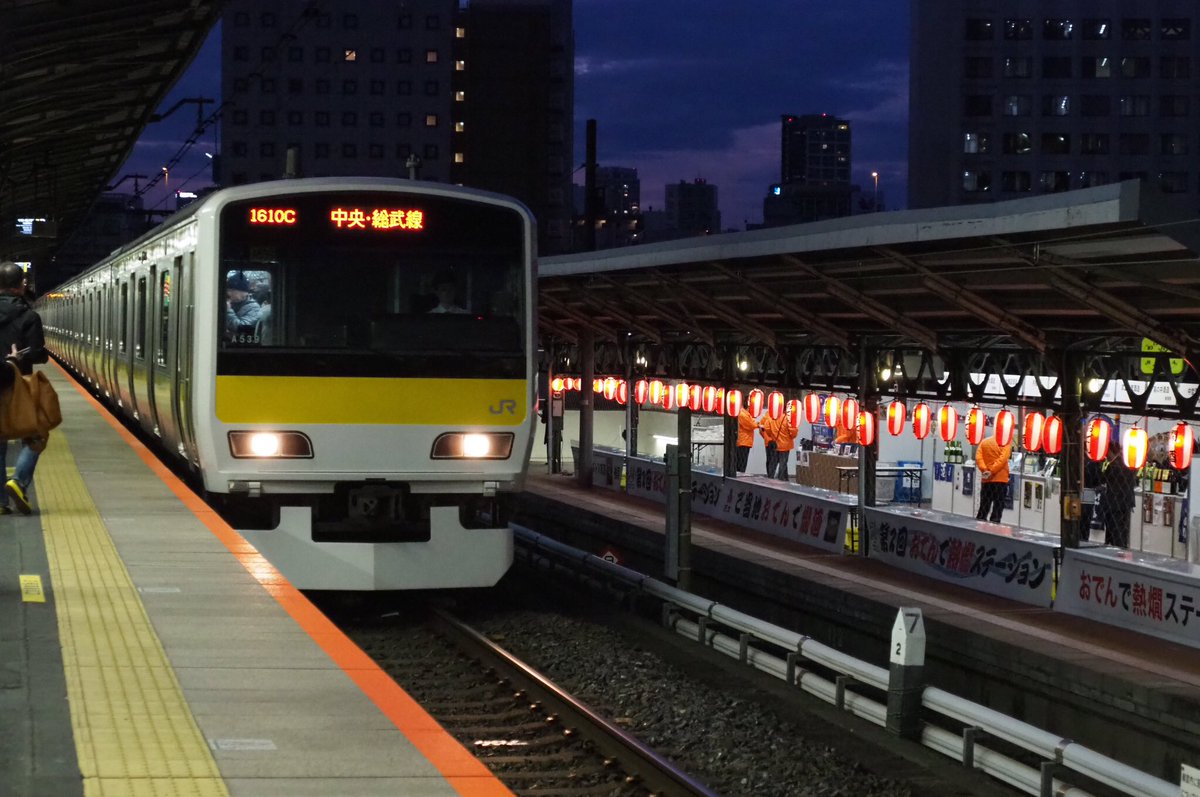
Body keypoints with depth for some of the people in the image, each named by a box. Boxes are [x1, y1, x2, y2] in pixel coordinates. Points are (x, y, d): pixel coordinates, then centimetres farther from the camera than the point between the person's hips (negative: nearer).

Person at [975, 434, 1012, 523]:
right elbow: (1003, 458, -17)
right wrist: (992, 471, -18)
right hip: (1001, 479, -4)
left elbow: (978, 457, -4)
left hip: (986, 480, 4)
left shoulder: (984, 442, 9)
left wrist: (984, 470, -12)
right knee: (998, 507, -1)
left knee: (983, 508, 9)